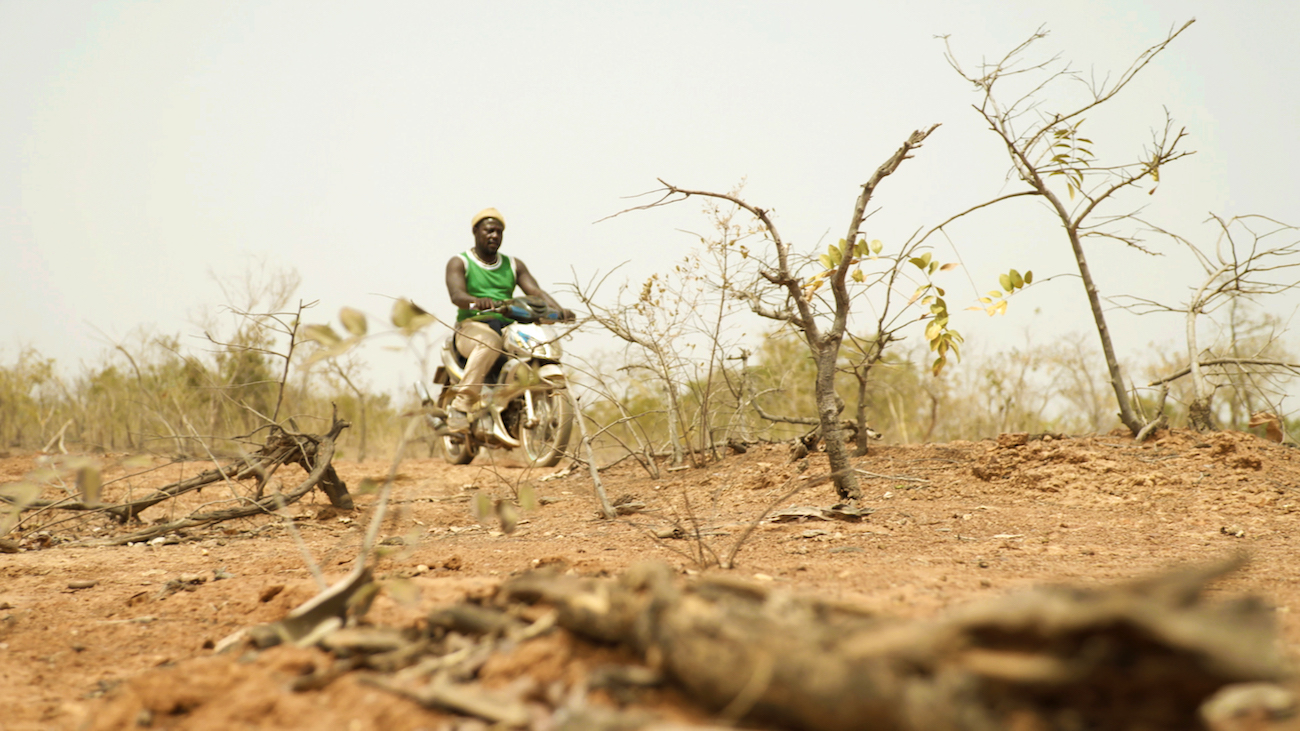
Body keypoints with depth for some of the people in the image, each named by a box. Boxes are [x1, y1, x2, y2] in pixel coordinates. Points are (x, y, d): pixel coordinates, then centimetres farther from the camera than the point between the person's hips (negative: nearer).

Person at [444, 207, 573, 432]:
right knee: (490, 340, -40)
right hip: (472, 327, -5)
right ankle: (461, 405, -40)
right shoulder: (459, 263, 8)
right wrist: (477, 301, -36)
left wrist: (559, 309, -15)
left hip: (510, 328, 5)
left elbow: (535, 291, 6)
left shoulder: (514, 265, 21)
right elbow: (456, 295, -12)